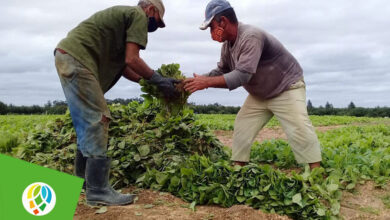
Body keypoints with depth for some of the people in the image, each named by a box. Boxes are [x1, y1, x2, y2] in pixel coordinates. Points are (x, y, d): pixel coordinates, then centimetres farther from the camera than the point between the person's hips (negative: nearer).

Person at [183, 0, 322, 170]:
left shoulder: (251, 37, -31)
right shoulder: (227, 45, -3)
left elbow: (241, 76, -36)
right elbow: (221, 71, 6)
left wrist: (206, 83, -34)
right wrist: (199, 80, -9)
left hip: (287, 88, -8)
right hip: (259, 95, 9)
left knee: (299, 130, -18)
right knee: (241, 127, 3)